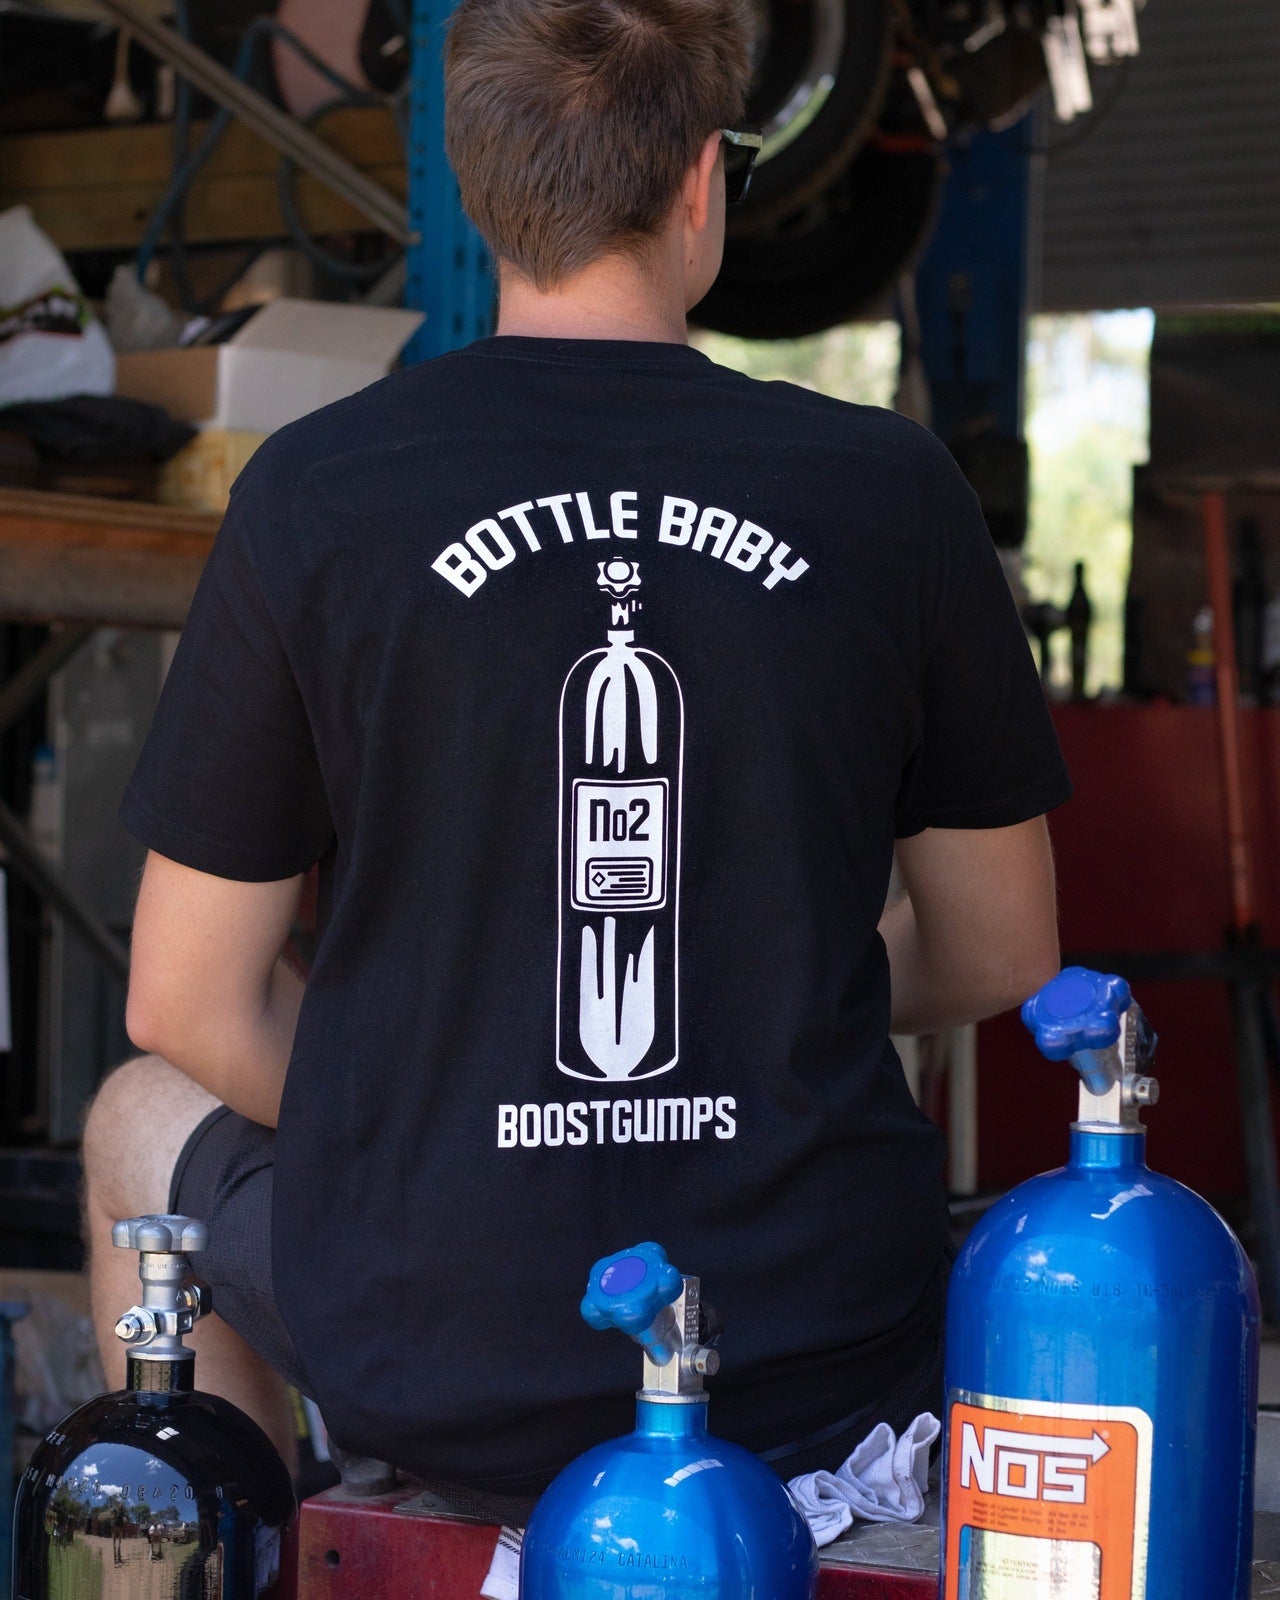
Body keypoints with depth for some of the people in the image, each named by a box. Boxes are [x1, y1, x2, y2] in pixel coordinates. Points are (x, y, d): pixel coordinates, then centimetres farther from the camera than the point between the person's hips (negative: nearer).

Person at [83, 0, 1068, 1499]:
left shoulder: (314, 495, -9)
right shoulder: (891, 489, -5)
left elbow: (189, 1005, -3)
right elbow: (1000, 960, 6)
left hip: (438, 1373, -1)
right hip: (822, 1365, 2)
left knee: (146, 1117, 31)